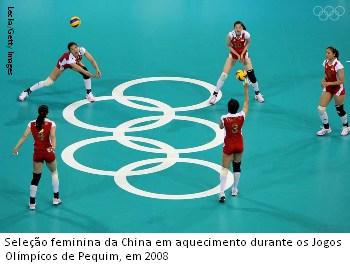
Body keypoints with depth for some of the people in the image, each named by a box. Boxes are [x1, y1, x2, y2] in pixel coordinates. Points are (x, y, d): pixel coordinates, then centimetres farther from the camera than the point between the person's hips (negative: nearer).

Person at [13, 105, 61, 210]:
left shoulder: (32, 124, -4)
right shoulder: (51, 124, -9)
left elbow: (24, 137, -11)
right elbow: (53, 137, -24)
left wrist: (16, 148, -10)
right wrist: (53, 147, -31)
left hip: (37, 153, 1)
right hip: (48, 153, -1)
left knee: (36, 178, 12)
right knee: (54, 173, 24)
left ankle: (32, 203, 10)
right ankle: (56, 198, 29)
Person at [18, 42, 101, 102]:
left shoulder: (81, 50, -34)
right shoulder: (69, 57, -45)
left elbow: (91, 60, -31)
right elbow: (78, 68, -42)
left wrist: (97, 69, -43)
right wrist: (91, 75, -40)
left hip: (75, 62, 5)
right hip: (62, 64, -5)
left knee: (86, 70, -22)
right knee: (49, 82, -9)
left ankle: (89, 94, -3)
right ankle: (27, 91, 7)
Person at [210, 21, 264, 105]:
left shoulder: (246, 34, -27)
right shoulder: (230, 35, -28)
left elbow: (248, 43, -5)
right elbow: (229, 46, -11)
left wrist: (242, 54, -15)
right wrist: (237, 55, -21)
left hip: (243, 54, 1)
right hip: (233, 54, 0)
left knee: (251, 73, -5)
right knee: (224, 75, -8)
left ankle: (257, 93, 18)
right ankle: (215, 95, 5)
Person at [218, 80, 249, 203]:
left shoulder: (224, 118, -21)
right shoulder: (241, 116, -16)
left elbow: (220, 127, 1)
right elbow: (246, 102, -2)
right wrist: (246, 88, 1)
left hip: (228, 145, -3)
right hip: (239, 145, 3)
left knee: (225, 168, -1)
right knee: (237, 167, 20)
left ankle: (222, 193, -12)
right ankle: (235, 190, 31)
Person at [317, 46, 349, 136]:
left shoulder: (338, 65, -24)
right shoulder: (325, 62, -4)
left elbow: (341, 81, -21)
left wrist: (329, 83, -29)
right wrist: (323, 81, -7)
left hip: (338, 89, -6)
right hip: (328, 88, 6)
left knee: (339, 110, 10)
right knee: (321, 108, -4)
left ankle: (346, 127, 35)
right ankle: (326, 128, 14)